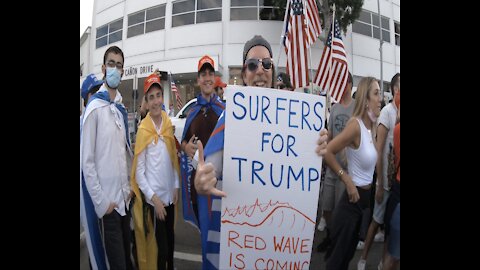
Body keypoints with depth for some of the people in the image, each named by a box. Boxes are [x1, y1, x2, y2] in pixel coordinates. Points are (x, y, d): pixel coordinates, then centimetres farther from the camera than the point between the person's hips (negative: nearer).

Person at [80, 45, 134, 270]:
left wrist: (130, 187, 11)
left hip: (125, 197, 7)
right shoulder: (94, 108, -13)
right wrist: (101, 202, -13)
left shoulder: (121, 109, 9)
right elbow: (86, 161, -15)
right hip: (108, 201, -7)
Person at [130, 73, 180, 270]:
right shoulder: (143, 130, -13)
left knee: (170, 239, 20)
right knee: (162, 246, 1)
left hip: (169, 194, 5)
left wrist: (176, 186, 6)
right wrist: (153, 197, -15)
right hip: (153, 198, -5)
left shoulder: (168, 123, 3)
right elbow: (139, 171, -12)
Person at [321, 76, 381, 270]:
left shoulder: (371, 127, 5)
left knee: (349, 251, 22)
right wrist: (347, 181, -19)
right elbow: (327, 152, -24)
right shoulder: (356, 124, -19)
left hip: (366, 197, 8)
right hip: (353, 198, -8)